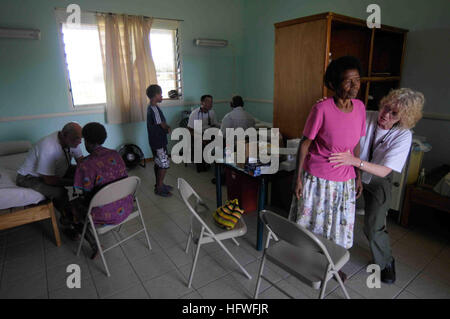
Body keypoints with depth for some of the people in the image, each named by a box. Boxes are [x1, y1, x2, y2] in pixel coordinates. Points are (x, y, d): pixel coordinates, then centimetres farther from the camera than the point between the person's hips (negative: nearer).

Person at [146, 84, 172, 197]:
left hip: (155, 141, 10)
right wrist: (168, 128, 2)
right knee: (164, 164, -2)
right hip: (159, 142, -10)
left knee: (158, 164, 18)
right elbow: (163, 125, -18)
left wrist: (166, 128, -5)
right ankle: (159, 188, 6)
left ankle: (159, 184, 30)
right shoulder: (154, 109, -21)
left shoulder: (151, 107, 10)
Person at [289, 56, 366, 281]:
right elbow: (305, 144, -12)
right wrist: (298, 178, -13)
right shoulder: (322, 109, -18)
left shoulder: (360, 107, -1)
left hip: (345, 180, 5)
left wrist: (358, 176, 11)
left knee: (339, 223, 19)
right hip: (317, 177, -5)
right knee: (311, 221, 13)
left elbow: (356, 145, 8)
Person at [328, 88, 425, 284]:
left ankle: (385, 262, 22)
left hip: (377, 183, -2)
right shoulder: (366, 117, -13)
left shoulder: (403, 136, -17)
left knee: (373, 227, -11)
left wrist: (355, 161, -42)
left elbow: (384, 171, -25)